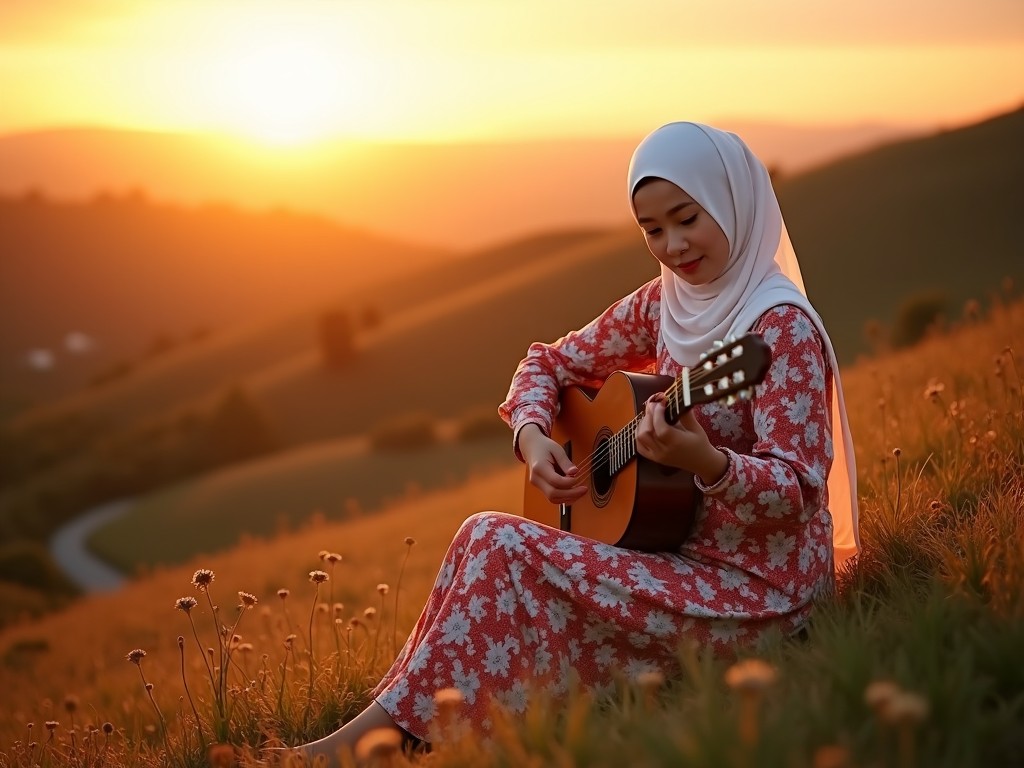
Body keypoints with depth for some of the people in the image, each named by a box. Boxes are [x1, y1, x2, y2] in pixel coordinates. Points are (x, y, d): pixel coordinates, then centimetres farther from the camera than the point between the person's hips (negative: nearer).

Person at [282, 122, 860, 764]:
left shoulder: (781, 325, -16)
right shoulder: (664, 302, 6)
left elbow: (800, 493, -22)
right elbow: (552, 362, 15)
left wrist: (703, 461, -41)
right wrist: (533, 437, -6)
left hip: (760, 590, -7)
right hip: (685, 554, 7)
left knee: (500, 545, -17)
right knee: (487, 539, -8)